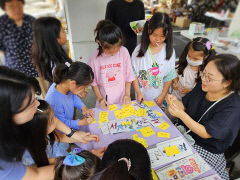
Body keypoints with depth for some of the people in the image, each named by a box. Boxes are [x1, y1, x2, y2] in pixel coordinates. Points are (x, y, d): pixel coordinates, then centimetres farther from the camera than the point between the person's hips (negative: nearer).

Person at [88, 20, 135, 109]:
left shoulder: (124, 52, -12)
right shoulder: (95, 57, -13)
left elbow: (128, 76, -2)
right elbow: (93, 82, -2)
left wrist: (127, 94, -5)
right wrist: (99, 98, -7)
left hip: (122, 99, 1)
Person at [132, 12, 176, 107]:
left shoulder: (169, 52, -8)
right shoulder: (140, 49, -9)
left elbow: (169, 77, -4)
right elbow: (134, 73, -6)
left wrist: (162, 96, -5)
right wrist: (138, 92, -10)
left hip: (159, 96, 0)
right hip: (142, 95, 0)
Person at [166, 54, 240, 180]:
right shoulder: (202, 86, -8)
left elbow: (205, 133, -23)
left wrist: (181, 114, -31)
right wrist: (176, 102, -19)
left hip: (206, 149, -5)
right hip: (184, 132, 5)